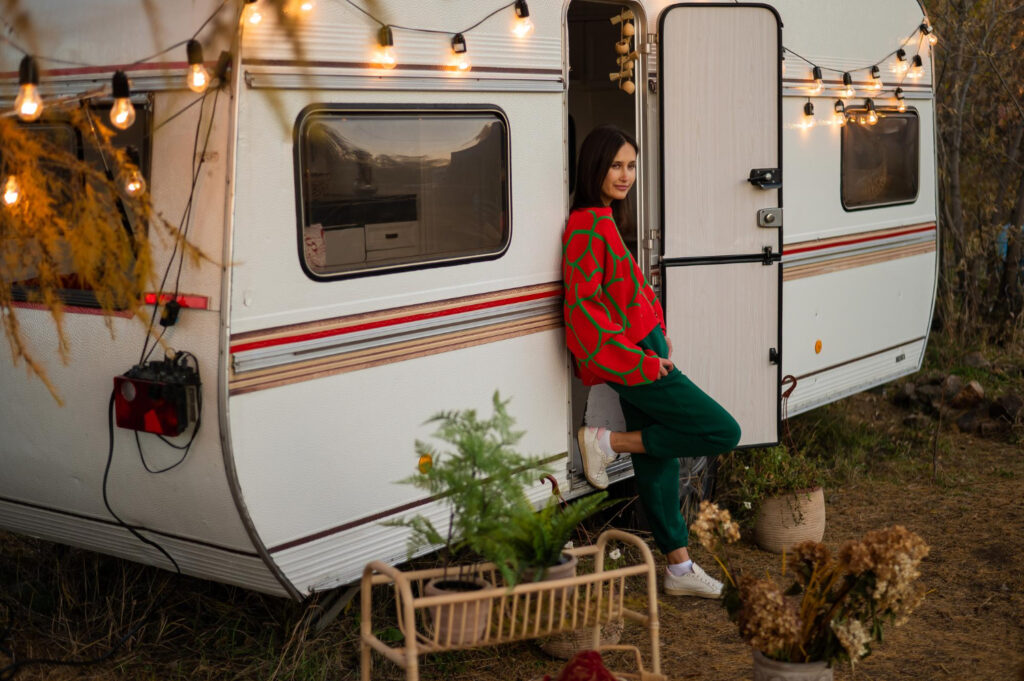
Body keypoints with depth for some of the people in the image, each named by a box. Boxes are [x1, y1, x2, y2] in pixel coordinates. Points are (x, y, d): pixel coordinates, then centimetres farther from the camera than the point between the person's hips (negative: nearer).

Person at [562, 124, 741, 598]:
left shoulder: (609, 220, 13)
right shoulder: (588, 226, -18)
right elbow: (582, 305, -23)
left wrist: (657, 333, 11)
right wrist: (640, 361, -20)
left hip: (642, 352, 10)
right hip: (631, 359, -10)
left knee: (657, 462, 14)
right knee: (724, 432, -7)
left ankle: (679, 568, 23)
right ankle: (609, 443, -2)